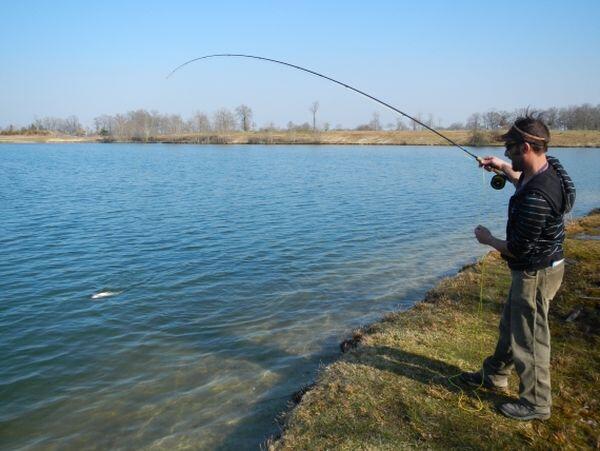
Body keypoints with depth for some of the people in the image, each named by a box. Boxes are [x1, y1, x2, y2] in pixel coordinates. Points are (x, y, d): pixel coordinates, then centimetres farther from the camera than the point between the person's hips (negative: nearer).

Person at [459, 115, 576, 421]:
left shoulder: (536, 198, -33)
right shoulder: (549, 167, -3)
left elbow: (517, 249, -25)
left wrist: (488, 240, -8)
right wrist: (504, 168, 12)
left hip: (536, 273, -10)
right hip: (532, 268, 10)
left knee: (529, 338, 7)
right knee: (510, 325, 24)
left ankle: (536, 404, 26)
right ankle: (494, 375, 43)